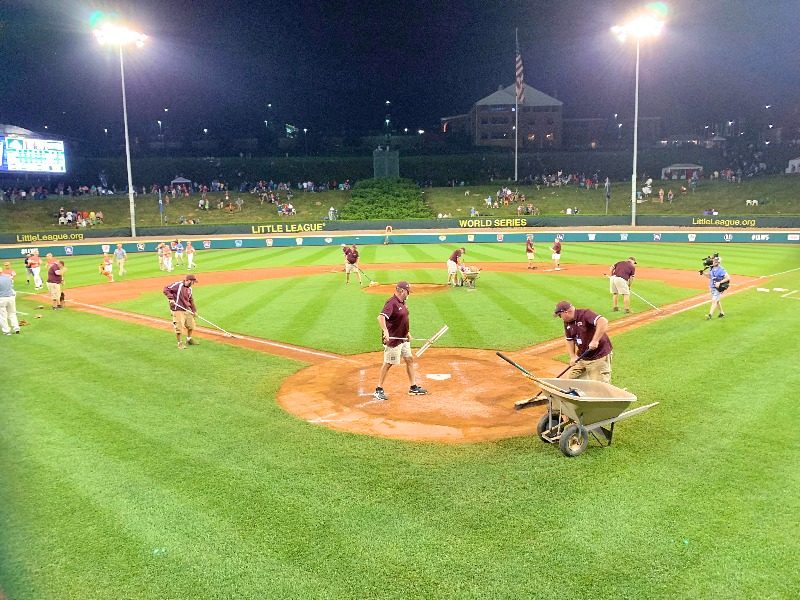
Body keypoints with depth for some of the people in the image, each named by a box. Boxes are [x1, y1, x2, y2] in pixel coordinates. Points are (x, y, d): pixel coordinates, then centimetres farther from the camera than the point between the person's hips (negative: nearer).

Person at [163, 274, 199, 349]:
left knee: (191, 325, 16)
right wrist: (171, 298, -23)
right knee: (179, 327, -6)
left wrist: (194, 310, 16)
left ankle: (189, 339, 37)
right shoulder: (178, 285, -12)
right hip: (178, 310, -8)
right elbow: (166, 289, -14)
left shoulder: (189, 289, 12)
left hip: (187, 310, 8)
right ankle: (180, 343, 9)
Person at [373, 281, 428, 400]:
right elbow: (381, 317, -34)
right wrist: (385, 331, -48)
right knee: (388, 364, -2)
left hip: (403, 339, 10)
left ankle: (413, 388, 24)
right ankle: (378, 390, 8)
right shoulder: (392, 303, -20)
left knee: (410, 360, 13)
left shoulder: (402, 302, 10)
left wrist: (407, 333, 19)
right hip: (392, 339, -9)